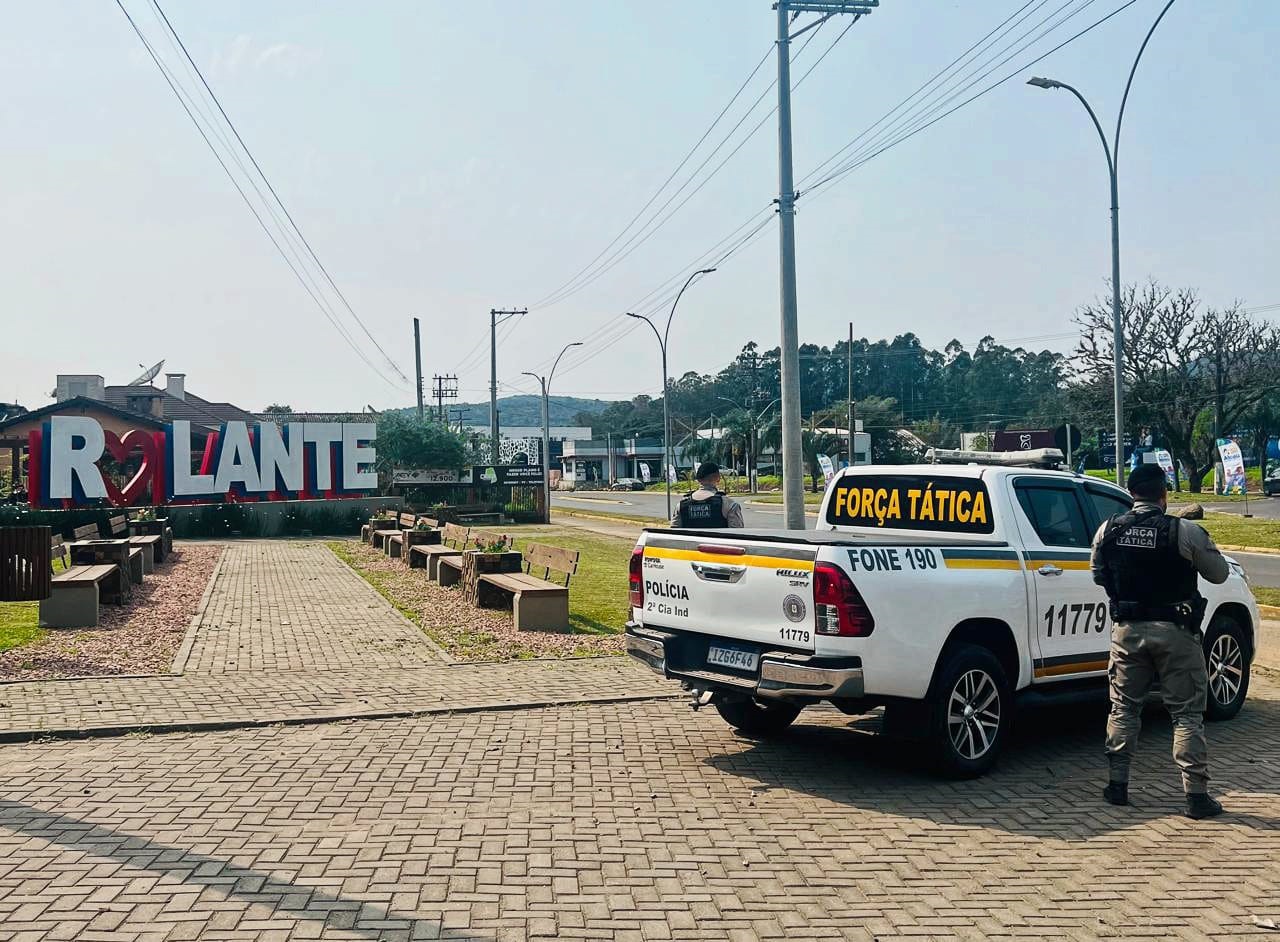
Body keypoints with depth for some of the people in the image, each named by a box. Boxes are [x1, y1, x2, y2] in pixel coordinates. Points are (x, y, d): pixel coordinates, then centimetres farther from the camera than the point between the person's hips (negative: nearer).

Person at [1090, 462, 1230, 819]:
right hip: (1175, 632, -3)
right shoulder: (1185, 531, -13)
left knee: (1124, 707, 14)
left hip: (1128, 630, 3)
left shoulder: (1108, 530, -2)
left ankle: (1117, 784, 17)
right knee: (1187, 713, 6)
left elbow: (1099, 576, 10)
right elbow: (1219, 574, 0)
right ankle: (1196, 795, 7)